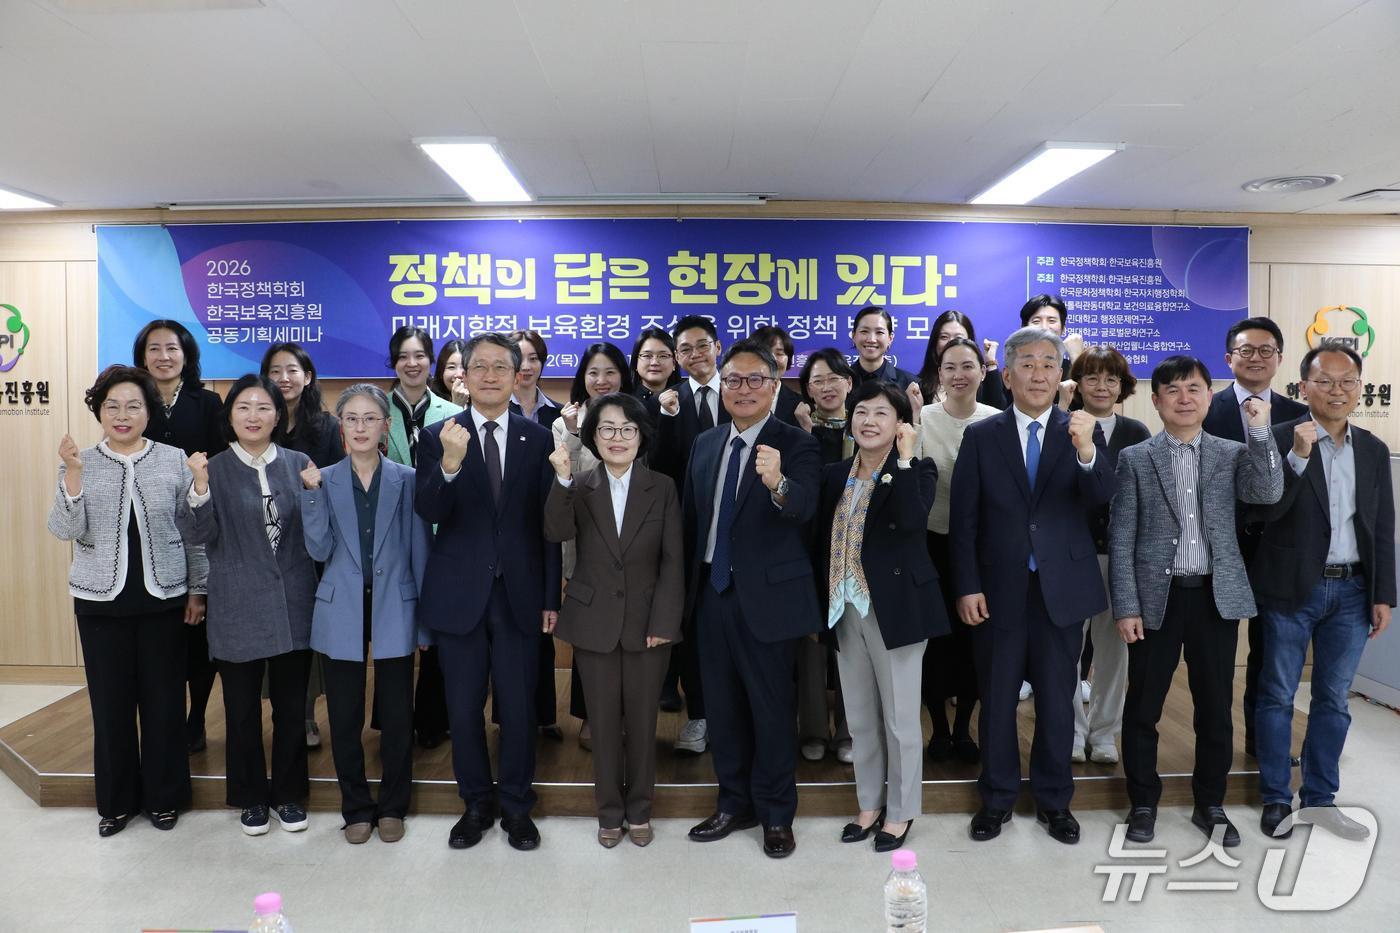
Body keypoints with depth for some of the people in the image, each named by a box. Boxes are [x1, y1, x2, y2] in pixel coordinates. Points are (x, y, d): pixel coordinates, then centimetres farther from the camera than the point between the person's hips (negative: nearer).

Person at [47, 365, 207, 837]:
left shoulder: (174, 460, -2)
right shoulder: (81, 465, 0)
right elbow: (64, 530, -9)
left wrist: (197, 590, 3)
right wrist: (73, 472, -21)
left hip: (163, 599, 0)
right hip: (101, 601, 1)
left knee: (164, 700, 7)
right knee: (110, 702, 9)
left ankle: (164, 797, 24)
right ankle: (117, 800, 26)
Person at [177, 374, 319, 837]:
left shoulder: (299, 464, 2)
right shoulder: (214, 469, -1)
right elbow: (197, 535, -8)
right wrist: (199, 488, -23)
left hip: (293, 606, 1)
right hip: (237, 610, -1)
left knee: (291, 707, 11)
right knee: (242, 709, 10)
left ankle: (288, 794, 28)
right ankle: (252, 798, 28)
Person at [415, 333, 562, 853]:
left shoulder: (537, 438, 1)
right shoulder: (438, 436, -1)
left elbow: (548, 523, 2)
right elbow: (427, 512, -12)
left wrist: (551, 597, 0)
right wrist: (450, 464, -31)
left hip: (520, 594, 0)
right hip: (459, 594, 0)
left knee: (519, 707, 9)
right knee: (464, 707, 12)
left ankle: (516, 806, 28)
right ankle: (476, 804, 31)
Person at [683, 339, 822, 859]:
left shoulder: (796, 445, -10)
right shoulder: (705, 444, 8)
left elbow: (805, 506, -28)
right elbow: (692, 517, 10)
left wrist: (778, 485, -50)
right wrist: (688, 589, 9)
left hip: (767, 596, -5)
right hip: (712, 593, 6)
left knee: (772, 709, 6)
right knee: (721, 705, 16)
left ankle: (776, 814, 25)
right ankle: (734, 804, 34)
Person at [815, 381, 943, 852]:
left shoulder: (917, 471, -6)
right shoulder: (834, 474, 8)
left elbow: (910, 521, -27)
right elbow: (823, 542, 10)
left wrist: (904, 456, -22)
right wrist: (820, 606, 7)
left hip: (895, 607, -5)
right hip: (845, 609, 5)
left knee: (900, 716, 7)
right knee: (859, 717, 16)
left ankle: (900, 811, 24)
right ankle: (870, 804, 32)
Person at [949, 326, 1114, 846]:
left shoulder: (1081, 431, 0)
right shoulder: (981, 436, -1)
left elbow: (1101, 497, -16)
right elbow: (963, 520, -2)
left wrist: (1087, 452, -36)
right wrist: (967, 586, -7)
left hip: (1061, 588, 0)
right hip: (999, 590, 0)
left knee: (1057, 701, 12)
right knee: (996, 699, 12)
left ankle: (1054, 799, 31)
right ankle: (997, 798, 29)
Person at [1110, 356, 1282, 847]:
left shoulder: (1231, 453, 6)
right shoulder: (1135, 459, 0)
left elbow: (1268, 493, -13)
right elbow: (1120, 539, -2)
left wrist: (1260, 430, -17)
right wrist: (1126, 606, -7)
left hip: (1217, 597, 2)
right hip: (1157, 598, -1)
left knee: (1215, 708, 11)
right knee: (1142, 707, 5)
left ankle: (1210, 804, 28)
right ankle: (1143, 802, 22)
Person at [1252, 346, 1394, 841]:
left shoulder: (1374, 449, 9)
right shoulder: (1280, 439, -7)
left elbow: (1383, 528, 11)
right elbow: (1267, 511, -16)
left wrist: (1383, 594, 7)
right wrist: (1298, 455, -25)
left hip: (1352, 591, 4)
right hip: (1292, 590, -4)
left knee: (1333, 699, 12)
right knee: (1278, 695, 6)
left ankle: (1320, 798, 25)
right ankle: (1276, 799, 18)